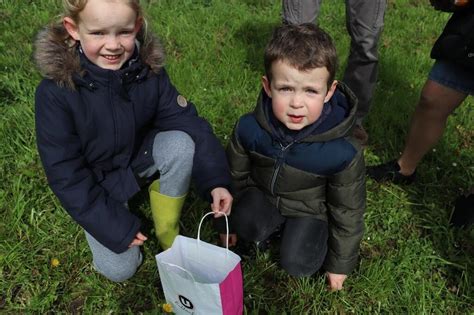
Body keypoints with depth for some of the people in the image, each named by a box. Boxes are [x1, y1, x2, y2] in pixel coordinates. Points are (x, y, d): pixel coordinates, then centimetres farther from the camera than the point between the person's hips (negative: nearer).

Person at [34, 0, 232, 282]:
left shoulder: (148, 70, -17)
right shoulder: (56, 92, -25)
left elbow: (186, 121, -16)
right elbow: (64, 171, -20)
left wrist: (216, 180, -29)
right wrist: (114, 226, -21)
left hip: (141, 157, 3)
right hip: (94, 182, -2)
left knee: (182, 142, -27)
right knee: (120, 269, -9)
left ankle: (168, 234, -7)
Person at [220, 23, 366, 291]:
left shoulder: (343, 152, -31)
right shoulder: (249, 128, -25)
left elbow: (347, 209, -12)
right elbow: (236, 175, -4)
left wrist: (340, 263, 0)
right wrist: (229, 222, 9)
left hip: (310, 209, -1)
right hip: (262, 195, 2)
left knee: (298, 265, -16)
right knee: (246, 225, -26)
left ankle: (308, 230, 14)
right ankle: (274, 224, 7)